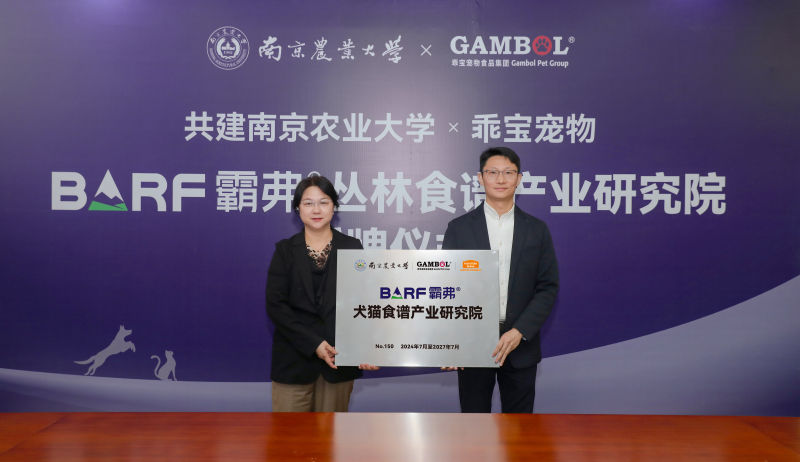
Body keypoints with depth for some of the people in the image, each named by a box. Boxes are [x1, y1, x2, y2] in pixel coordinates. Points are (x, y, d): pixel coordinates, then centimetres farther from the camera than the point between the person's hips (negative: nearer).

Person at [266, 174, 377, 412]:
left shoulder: (352, 247, 7)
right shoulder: (285, 250, 6)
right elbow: (275, 305, -2)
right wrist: (313, 343, -13)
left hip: (339, 357, 1)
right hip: (294, 359, 0)